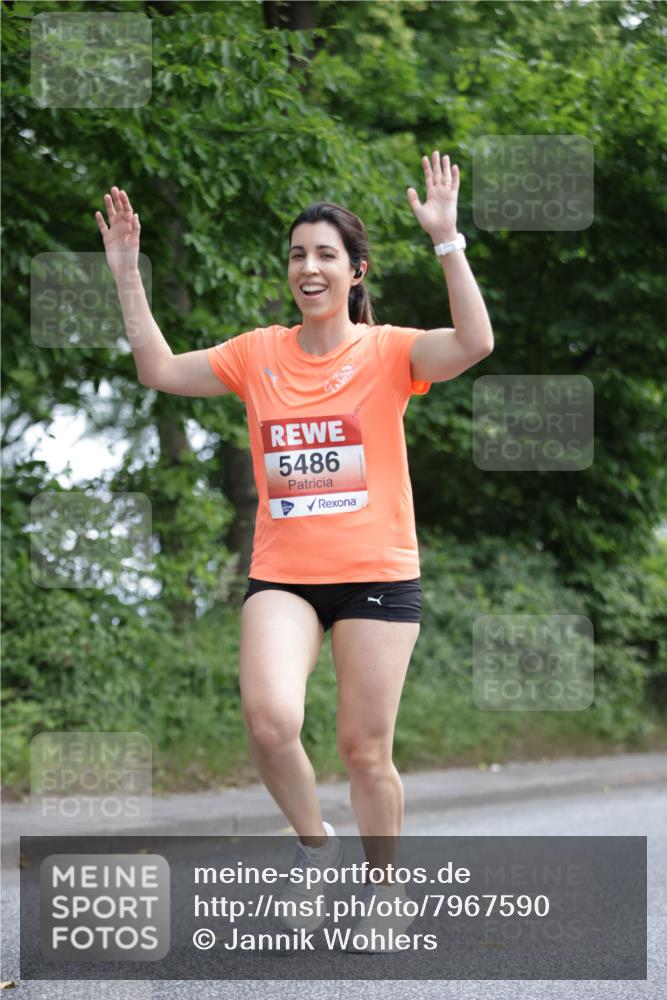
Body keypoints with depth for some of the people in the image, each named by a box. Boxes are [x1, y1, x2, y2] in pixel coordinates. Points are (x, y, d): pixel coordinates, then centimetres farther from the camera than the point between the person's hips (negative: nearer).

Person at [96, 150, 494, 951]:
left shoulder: (387, 351, -3)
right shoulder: (259, 354, 7)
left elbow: (475, 344, -20)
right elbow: (160, 371, 7)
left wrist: (447, 241, -27)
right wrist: (127, 276, 1)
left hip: (378, 575, -2)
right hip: (281, 576, 2)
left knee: (365, 750, 3)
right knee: (269, 719, -21)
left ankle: (382, 887, 24)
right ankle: (314, 841, 8)